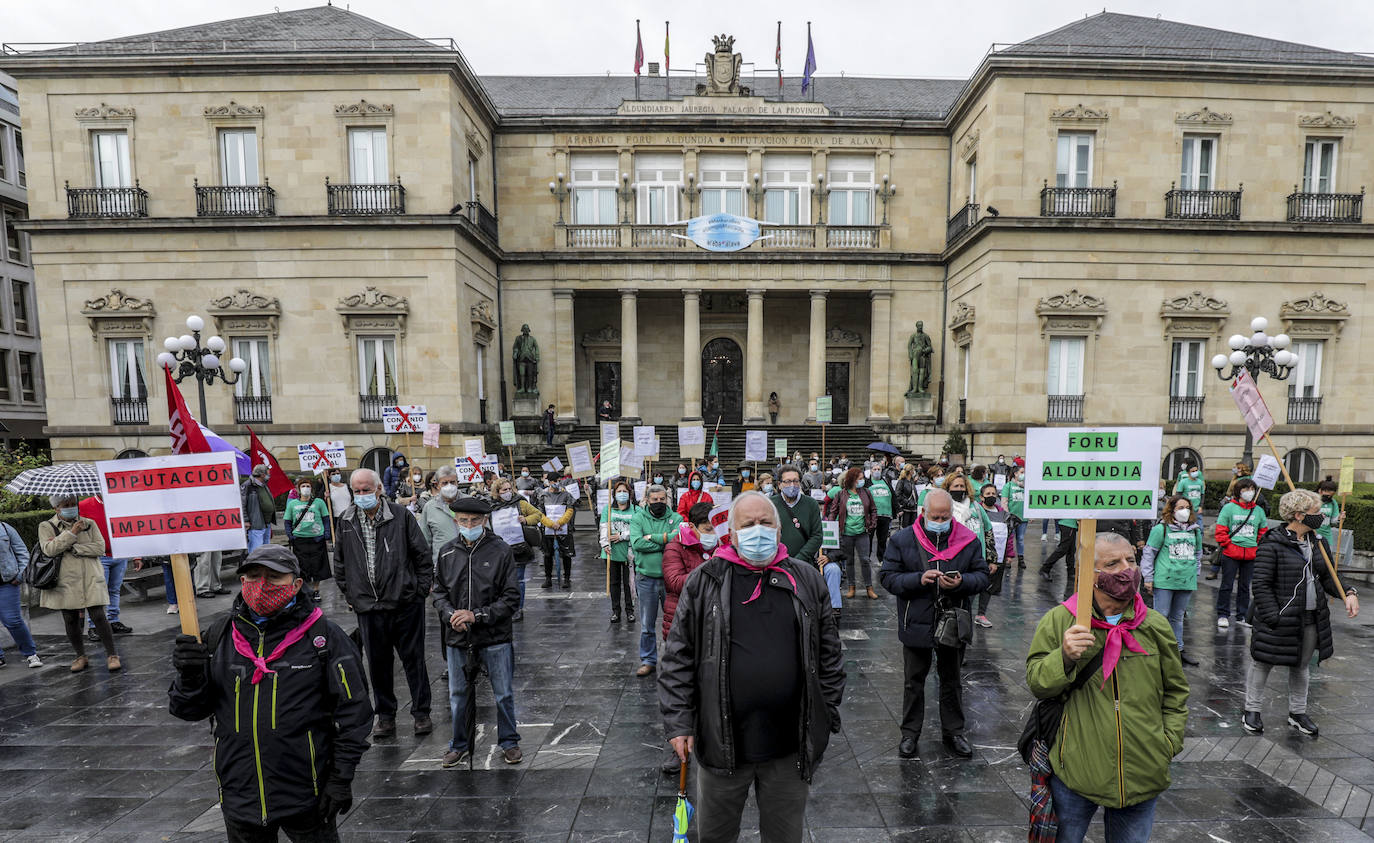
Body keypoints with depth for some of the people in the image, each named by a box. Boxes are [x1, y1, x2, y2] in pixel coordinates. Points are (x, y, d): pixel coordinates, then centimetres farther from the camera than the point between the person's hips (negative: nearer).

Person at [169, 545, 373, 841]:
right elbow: (189, 710, 7)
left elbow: (353, 711, -7)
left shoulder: (324, 636, -10)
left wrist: (342, 778, -8)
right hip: (239, 798, 4)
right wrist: (189, 677, -13)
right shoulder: (219, 636, 2)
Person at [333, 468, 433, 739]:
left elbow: (422, 555, -1)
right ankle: (386, 715, 29)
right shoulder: (346, 521, 4)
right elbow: (339, 562, 16)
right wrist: (349, 594, 11)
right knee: (378, 663, 13)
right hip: (368, 606, 3)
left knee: (414, 659, 7)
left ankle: (421, 713, 21)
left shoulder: (400, 515, -5)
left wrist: (421, 590, -3)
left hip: (405, 603, -3)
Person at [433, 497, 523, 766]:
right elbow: (439, 592, 9)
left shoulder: (501, 551, -9)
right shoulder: (447, 553, 1)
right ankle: (459, 746, 38)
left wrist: (476, 615, -18)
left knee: (503, 695, 10)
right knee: (457, 696, 17)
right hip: (457, 638, 3)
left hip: (496, 637, -3)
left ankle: (509, 743, 30)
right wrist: (450, 615, -11)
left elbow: (511, 599, -10)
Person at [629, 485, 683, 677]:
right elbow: (636, 543, -17)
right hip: (646, 578, 0)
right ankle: (648, 660, 25)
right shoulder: (638, 518, -1)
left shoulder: (675, 518, 2)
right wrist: (667, 540, -16)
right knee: (647, 624, 10)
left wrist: (653, 537, -17)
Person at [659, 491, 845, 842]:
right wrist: (678, 722, -6)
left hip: (791, 746, 1)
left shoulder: (806, 580, 1)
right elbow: (678, 659, -3)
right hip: (721, 741, -1)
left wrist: (827, 717, 5)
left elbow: (829, 653, 7)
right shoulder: (703, 582, -6)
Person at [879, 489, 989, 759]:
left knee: (951, 681, 19)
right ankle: (910, 732, 31)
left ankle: (953, 732, 38)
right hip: (916, 624, -1)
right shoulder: (902, 540, -8)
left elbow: (982, 576, 1)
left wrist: (962, 582, -20)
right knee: (913, 682, 14)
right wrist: (918, 579, -24)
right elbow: (887, 577, -9)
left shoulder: (968, 540, -3)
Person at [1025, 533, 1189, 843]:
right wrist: (1064, 658, -27)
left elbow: (1175, 690, 13)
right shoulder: (1058, 621, -9)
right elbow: (1036, 683, -9)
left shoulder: (1155, 625, 1)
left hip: (1143, 776, 3)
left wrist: (1169, 742, 5)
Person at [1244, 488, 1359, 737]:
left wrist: (1347, 593, -5)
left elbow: (1328, 577, 14)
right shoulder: (1272, 543, -17)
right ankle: (1252, 711, 20)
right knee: (1263, 663, 7)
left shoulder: (1318, 542, 6)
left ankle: (1298, 713, 36)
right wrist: (1273, 618, -20)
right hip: (1280, 618, -7)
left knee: (1301, 666, 20)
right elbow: (1262, 585, -17)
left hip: (1311, 620, 7)